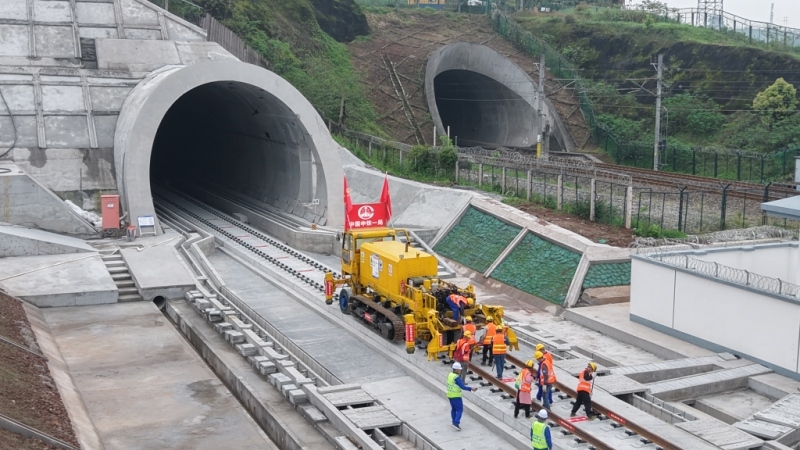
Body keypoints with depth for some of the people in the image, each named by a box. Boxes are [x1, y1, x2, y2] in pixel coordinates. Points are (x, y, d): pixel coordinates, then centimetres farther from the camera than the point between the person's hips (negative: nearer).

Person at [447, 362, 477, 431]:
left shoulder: (449, 375, 3)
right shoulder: (456, 377, -23)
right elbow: (462, 387, -26)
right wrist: (471, 388, -23)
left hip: (450, 395, 9)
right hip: (456, 396, -9)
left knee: (453, 409, 20)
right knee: (459, 410, -2)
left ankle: (454, 422, 28)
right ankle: (456, 423, -11)